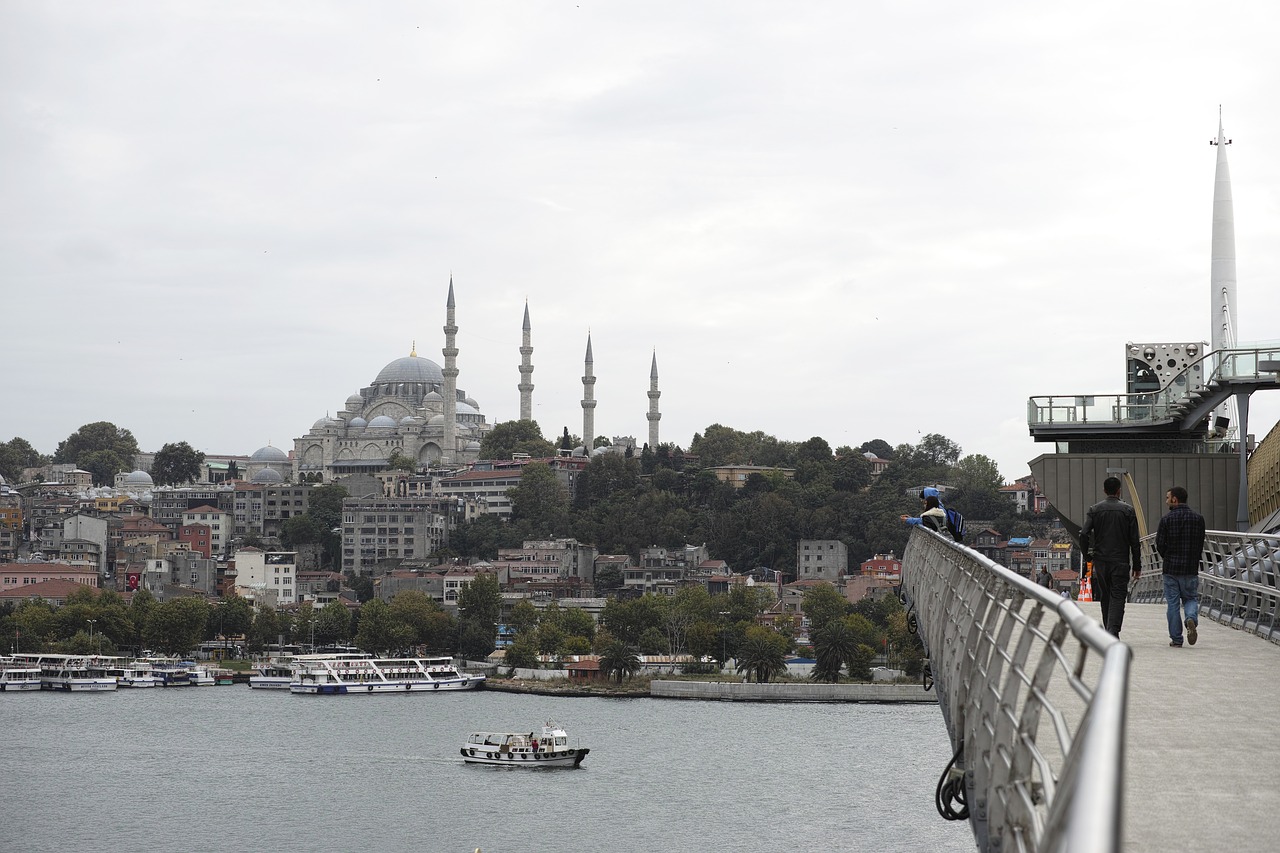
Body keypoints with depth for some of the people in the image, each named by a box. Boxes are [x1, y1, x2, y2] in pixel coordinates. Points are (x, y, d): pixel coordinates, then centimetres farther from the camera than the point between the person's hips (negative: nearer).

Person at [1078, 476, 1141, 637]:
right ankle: (1113, 631, -23)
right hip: (1121, 561, -2)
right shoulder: (1128, 510, -1)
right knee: (1118, 596, -6)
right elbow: (1134, 541, -2)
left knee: (1105, 597, 14)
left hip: (1100, 561, 2)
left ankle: (1108, 629, 20)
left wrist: (1087, 556, 6)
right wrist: (1137, 566, 3)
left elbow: (1084, 534, -7)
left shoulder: (1094, 509, 2)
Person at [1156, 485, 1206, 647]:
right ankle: (1191, 618, -16)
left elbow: (1160, 544, -6)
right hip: (1191, 567, 2)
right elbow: (1201, 544, 4)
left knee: (1173, 603, 6)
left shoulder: (1167, 519, -7)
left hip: (1171, 567, -2)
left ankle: (1176, 639, 5)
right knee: (1191, 598, 15)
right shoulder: (1198, 518, 2)